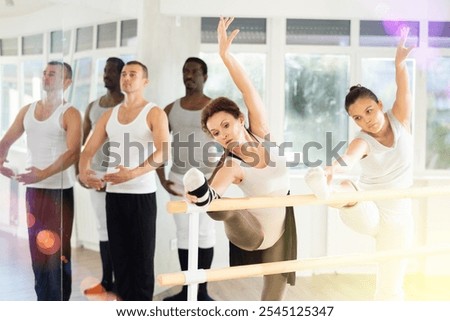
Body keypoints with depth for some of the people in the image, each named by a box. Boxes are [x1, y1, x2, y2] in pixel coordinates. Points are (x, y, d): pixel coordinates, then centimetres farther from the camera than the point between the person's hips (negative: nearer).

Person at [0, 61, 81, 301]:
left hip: (59, 191, -6)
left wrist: (43, 174, -30)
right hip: (32, 190, 6)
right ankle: (43, 302, 22)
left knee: (57, 251, -3)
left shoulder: (69, 114, -7)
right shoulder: (27, 110, 12)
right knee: (37, 249, 12)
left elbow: (73, 153, -19)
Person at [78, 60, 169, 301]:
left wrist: (133, 173, -31)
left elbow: (163, 152, -18)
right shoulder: (109, 115, 12)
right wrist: (83, 172, -12)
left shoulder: (154, 113, -4)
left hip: (142, 194, -5)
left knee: (141, 256, -1)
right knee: (119, 254, 10)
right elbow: (89, 150, 10)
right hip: (114, 194, 5)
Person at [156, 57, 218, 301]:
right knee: (183, 233, 7)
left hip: (206, 179, -3)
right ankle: (186, 289, 16)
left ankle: (202, 290, 10)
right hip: (178, 178, 3)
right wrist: (162, 179, -2)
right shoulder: (171, 109, 4)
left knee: (205, 233, 1)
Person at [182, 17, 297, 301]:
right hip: (251, 234, -4)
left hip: (277, 233, 5)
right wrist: (201, 196, -67)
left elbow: (248, 89, -21)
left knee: (275, 293, 14)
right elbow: (214, 192, -43)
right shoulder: (231, 166, -22)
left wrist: (226, 54, -32)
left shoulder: (261, 133, -11)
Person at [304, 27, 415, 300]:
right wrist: (330, 171, -60)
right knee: (348, 188, -37)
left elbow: (404, 92, -24)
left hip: (397, 219, 3)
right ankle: (326, 190, -71)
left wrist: (400, 63, -42)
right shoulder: (362, 142, -14)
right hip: (366, 213, -2)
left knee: (391, 289, 5)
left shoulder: (400, 121, -5)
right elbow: (348, 160, -37)